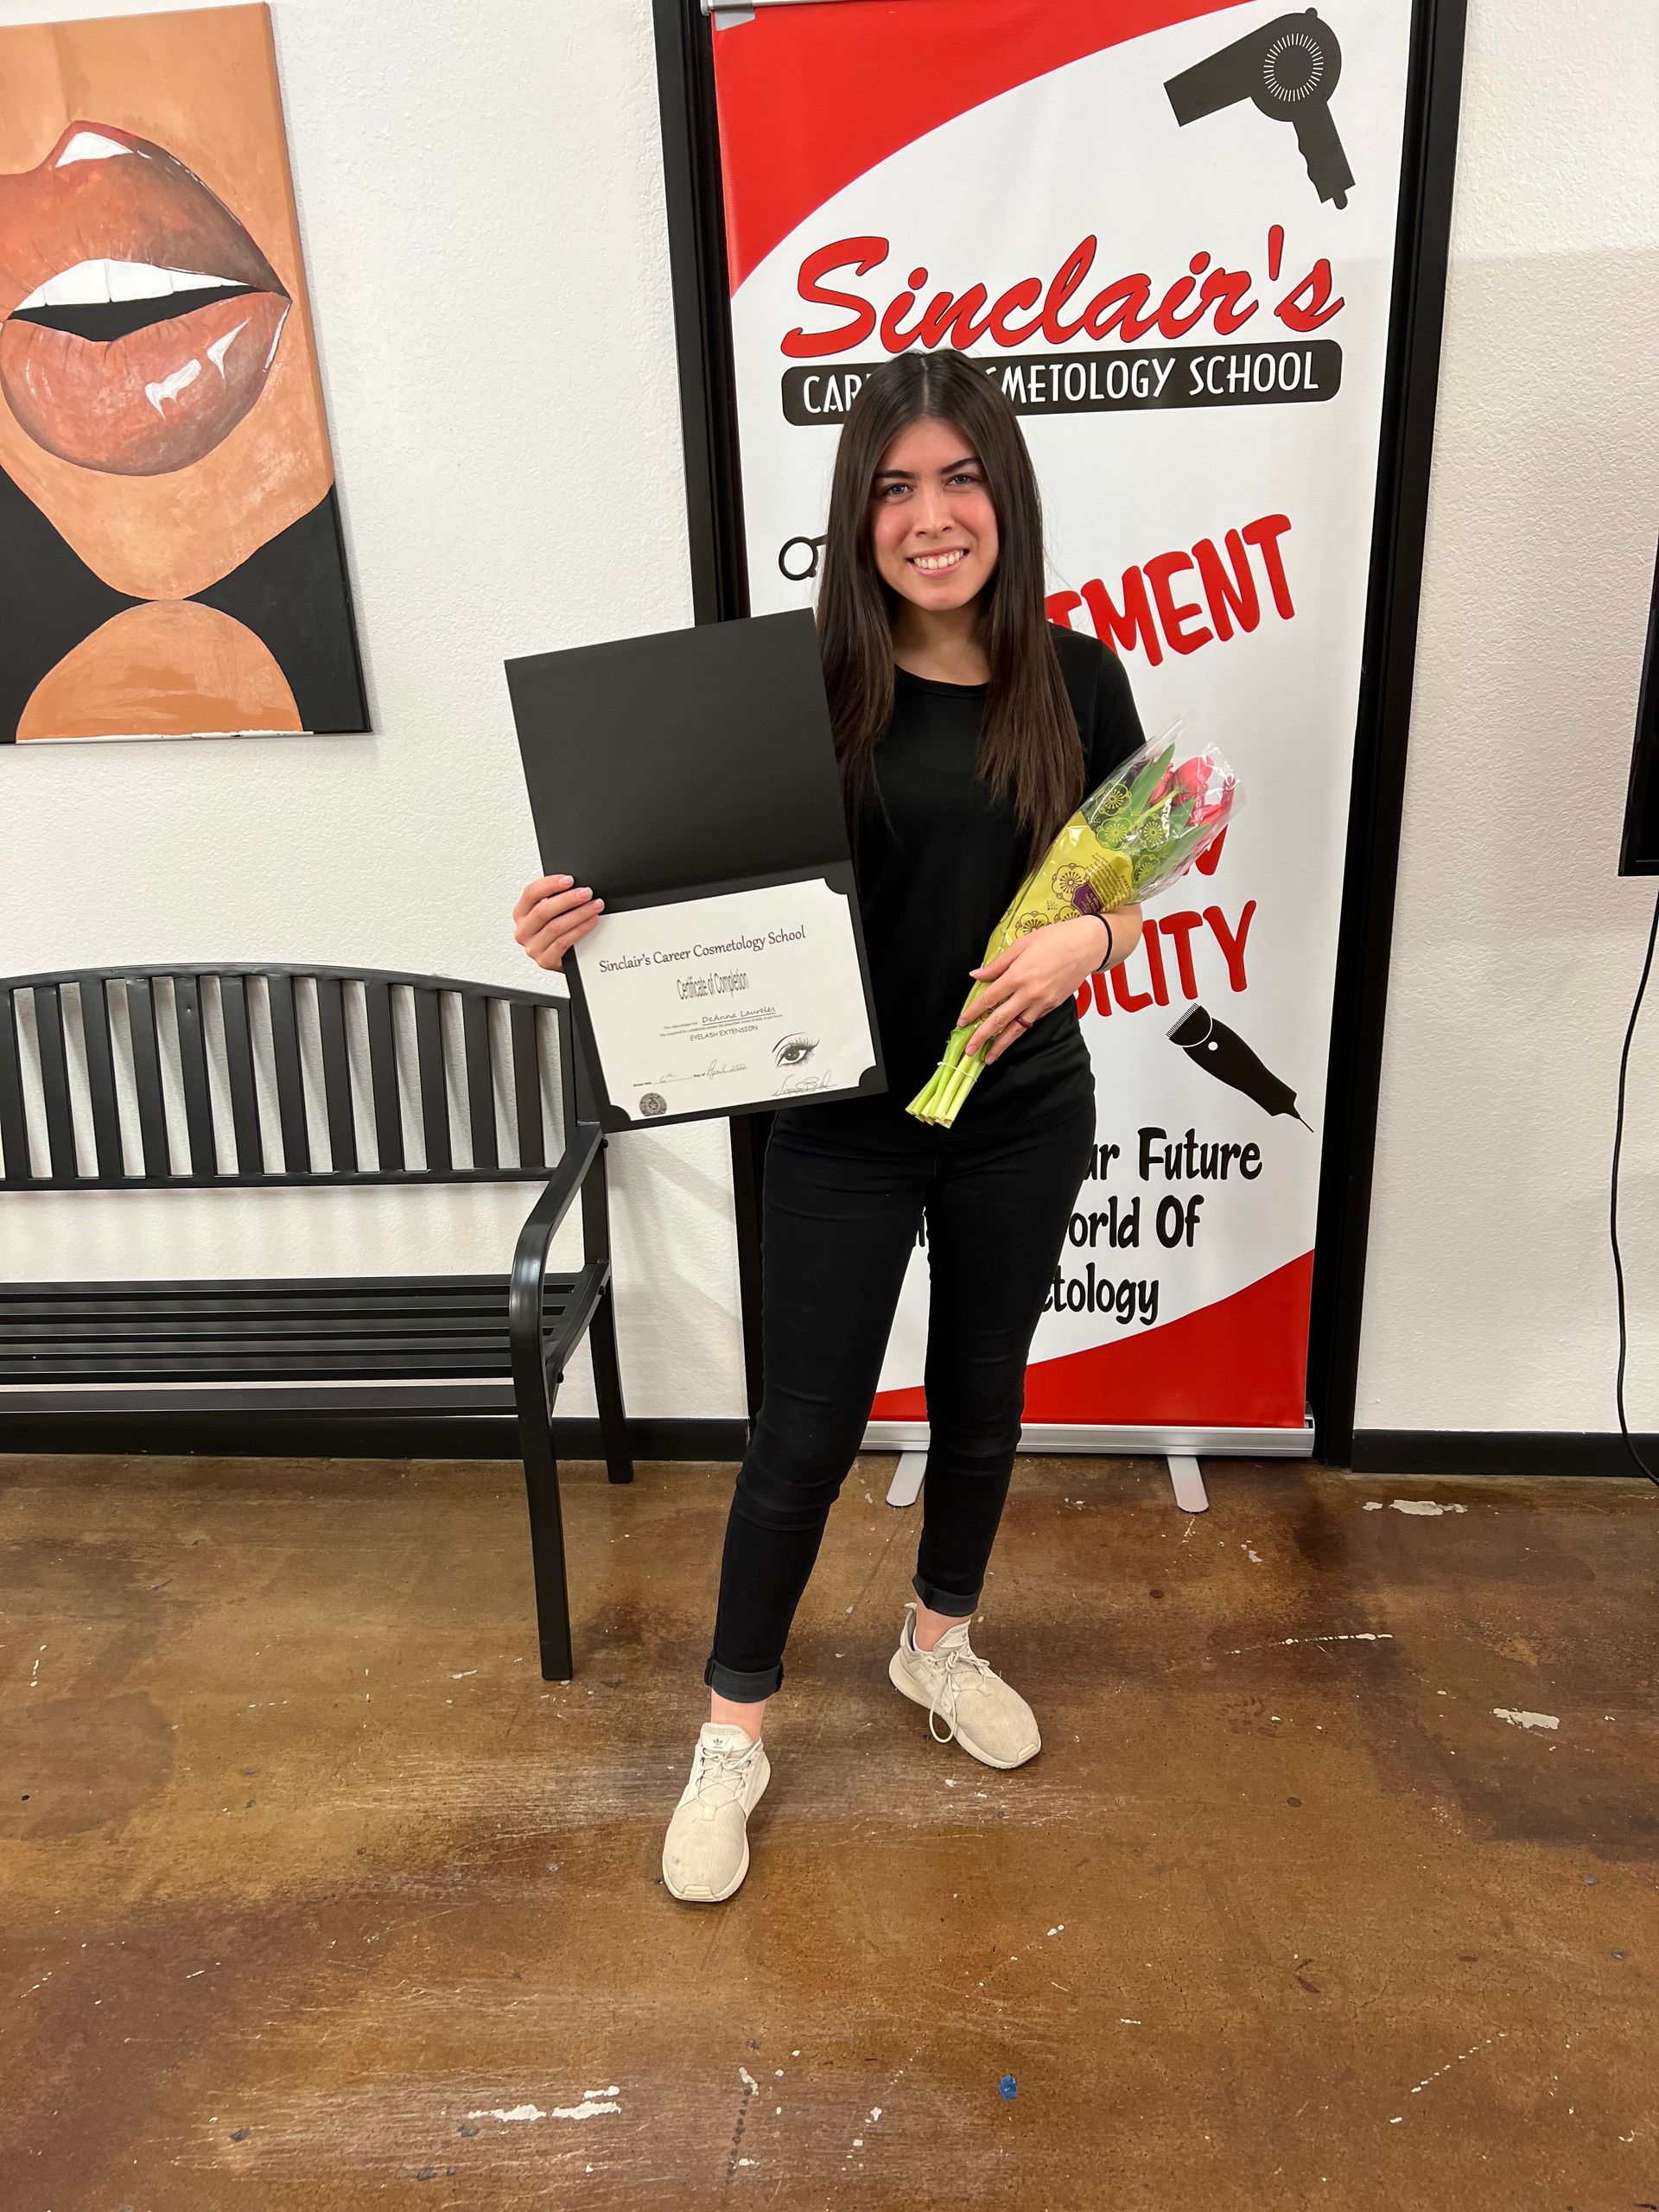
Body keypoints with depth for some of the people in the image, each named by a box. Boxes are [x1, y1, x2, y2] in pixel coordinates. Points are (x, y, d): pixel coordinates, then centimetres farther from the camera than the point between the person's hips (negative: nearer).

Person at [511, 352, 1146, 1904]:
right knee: (807, 1431, 6)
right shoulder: (808, 684, -10)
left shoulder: (1076, 682, -3)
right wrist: (587, 927, -23)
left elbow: (1131, 894, 5)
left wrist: (1081, 944, -17)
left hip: (1022, 1113, 3)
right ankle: (734, 1729, 28)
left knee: (980, 1393, 19)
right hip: (843, 1126, -2)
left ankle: (939, 1642, 46)